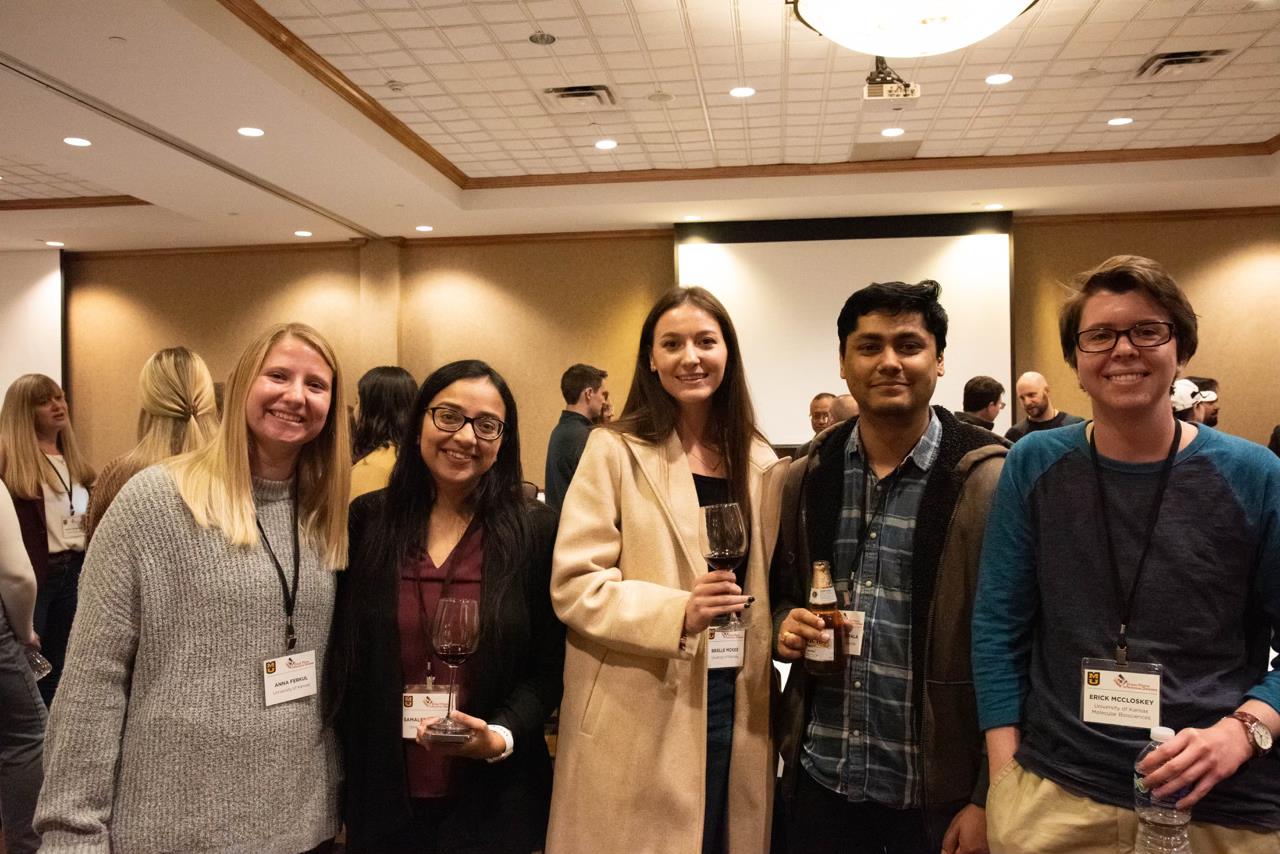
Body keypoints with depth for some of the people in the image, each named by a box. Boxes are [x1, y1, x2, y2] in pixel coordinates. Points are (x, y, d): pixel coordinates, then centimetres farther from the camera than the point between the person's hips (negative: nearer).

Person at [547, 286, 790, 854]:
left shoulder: (760, 462, 8)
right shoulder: (615, 451, -6)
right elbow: (574, 585, -12)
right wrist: (676, 612, -24)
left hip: (737, 706, 4)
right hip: (636, 720, -4)